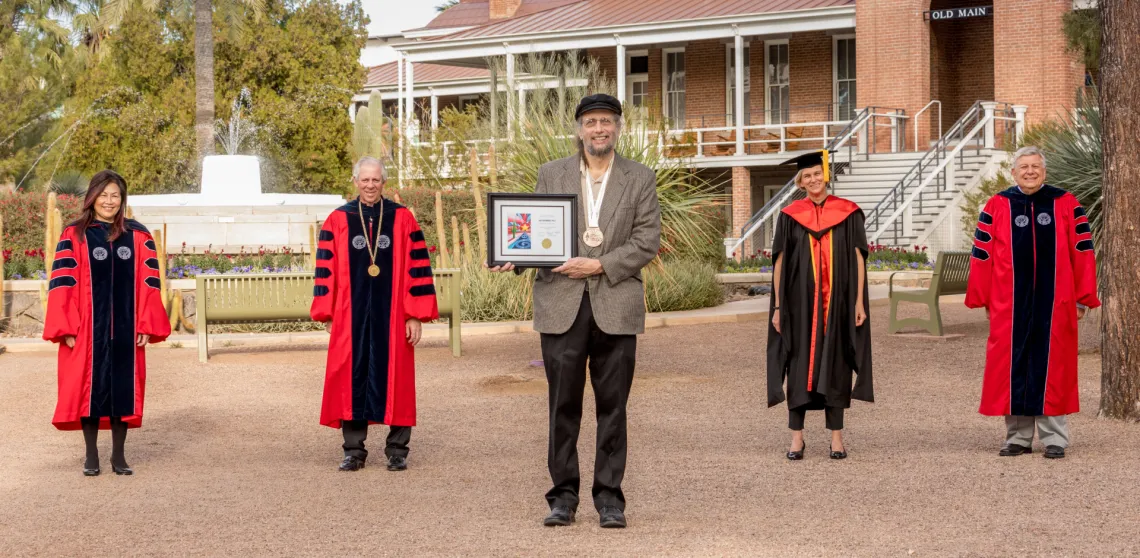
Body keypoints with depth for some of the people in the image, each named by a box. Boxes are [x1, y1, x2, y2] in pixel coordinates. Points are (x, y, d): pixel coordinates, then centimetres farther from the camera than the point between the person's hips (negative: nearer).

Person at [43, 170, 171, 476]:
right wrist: (67, 328, -11)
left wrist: (147, 325, -2)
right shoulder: (74, 235, -1)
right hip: (88, 328, -2)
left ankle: (118, 455, 14)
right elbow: (63, 283, -4)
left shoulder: (138, 235, 5)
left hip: (125, 328, 2)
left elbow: (149, 283, 4)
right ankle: (91, 455, 13)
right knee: (90, 387, 3)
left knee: (123, 388, 4)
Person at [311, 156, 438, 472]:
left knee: (395, 378, 3)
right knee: (352, 379, 3)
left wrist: (416, 315, -4)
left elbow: (417, 266, 1)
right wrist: (328, 315, 0)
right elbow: (326, 269, 5)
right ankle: (354, 451, 12)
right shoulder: (338, 221, 4)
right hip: (351, 316, 1)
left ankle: (397, 450, 12)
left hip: (393, 315, -1)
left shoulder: (402, 219, 2)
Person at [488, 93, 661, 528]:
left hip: (615, 306, -1)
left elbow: (647, 242, -1)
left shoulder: (641, 179, 7)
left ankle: (609, 497, 9)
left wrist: (600, 265, -12)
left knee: (612, 405, 2)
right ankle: (563, 496, 9)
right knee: (563, 405, 2)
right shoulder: (551, 174, 11)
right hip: (561, 305, 1)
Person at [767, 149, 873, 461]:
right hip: (800, 302, 0)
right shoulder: (790, 217, 5)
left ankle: (836, 436, 9)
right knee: (799, 365, 1)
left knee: (836, 365, 3)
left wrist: (859, 301, -4)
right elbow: (780, 262, 5)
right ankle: (797, 437, 7)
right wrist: (778, 305, 0)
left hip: (838, 301, 0)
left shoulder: (848, 214, 3)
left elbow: (858, 258, 2)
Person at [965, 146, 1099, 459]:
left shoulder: (1067, 206, 2)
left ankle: (1054, 439, 10)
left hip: (1054, 303, -1)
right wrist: (985, 300, 2)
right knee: (1012, 367, 4)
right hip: (1010, 303, 1)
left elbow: (1082, 253, 3)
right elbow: (983, 256, 4)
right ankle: (1018, 437, 14)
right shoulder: (996, 207, 2)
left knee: (1051, 366, 4)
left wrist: (1083, 298, 0)